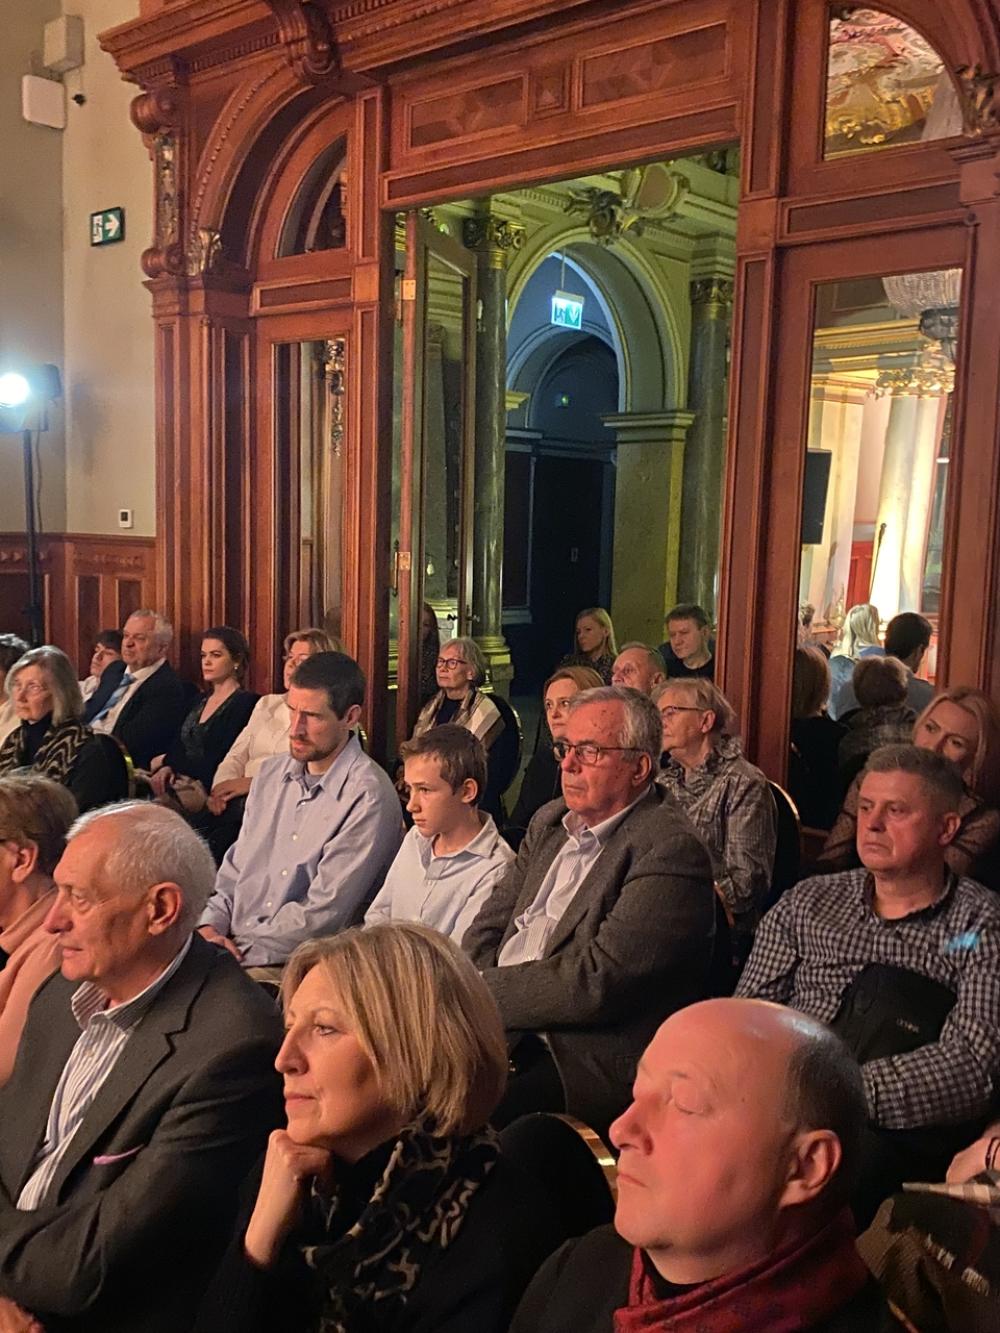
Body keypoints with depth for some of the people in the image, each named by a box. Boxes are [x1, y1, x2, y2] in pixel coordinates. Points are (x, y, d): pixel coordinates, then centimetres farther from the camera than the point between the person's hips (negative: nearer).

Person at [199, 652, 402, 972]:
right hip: (229, 946, 7)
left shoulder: (368, 797, -14)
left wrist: (240, 951, -14)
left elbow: (324, 912, -16)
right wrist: (210, 925, -1)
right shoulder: (271, 773, 12)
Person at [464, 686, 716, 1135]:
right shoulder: (551, 821, 14)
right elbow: (491, 925, 14)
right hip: (508, 1034, 8)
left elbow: (599, 982, -20)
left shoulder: (671, 849, -14)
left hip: (594, 1062, -7)